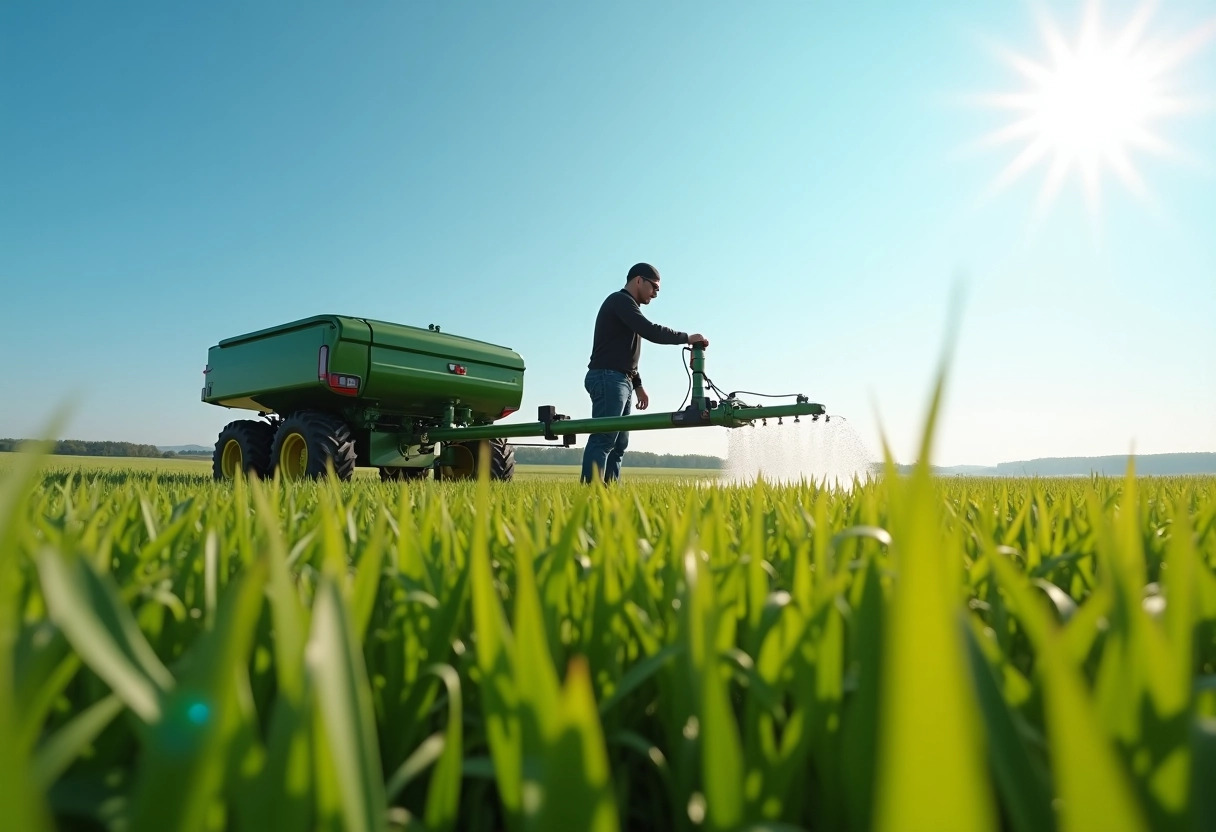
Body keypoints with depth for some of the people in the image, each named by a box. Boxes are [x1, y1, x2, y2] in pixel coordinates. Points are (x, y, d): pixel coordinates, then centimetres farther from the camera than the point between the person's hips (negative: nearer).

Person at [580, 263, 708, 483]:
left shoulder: (627, 305, 25)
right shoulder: (620, 300, -6)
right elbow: (651, 331, -19)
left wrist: (637, 385, 26)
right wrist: (687, 338, -10)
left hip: (620, 382, 10)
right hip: (608, 379, -10)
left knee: (618, 444, 5)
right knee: (603, 439, -16)